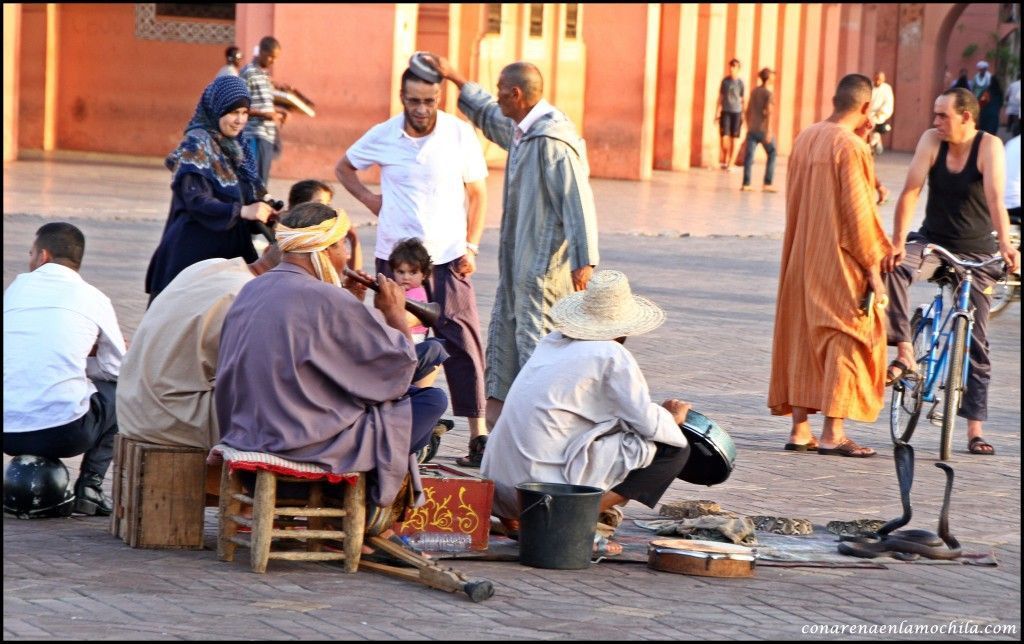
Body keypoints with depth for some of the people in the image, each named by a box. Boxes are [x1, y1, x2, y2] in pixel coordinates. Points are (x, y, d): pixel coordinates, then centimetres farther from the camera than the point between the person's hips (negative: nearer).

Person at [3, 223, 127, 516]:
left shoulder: (18, 286, 13)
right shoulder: (93, 298, 7)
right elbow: (116, 367, 14)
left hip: (8, 433, 4)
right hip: (64, 432, -4)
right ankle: (89, 485, 12)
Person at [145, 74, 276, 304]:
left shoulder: (233, 148, 13)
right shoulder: (196, 145, -10)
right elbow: (196, 201, -21)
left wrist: (264, 211, -3)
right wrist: (241, 211, -31)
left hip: (227, 250, 7)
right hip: (196, 249, -7)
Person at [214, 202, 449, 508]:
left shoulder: (251, 291, 6)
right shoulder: (326, 300, -19)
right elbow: (401, 364, -11)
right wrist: (395, 313, 6)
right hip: (309, 444, -9)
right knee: (432, 400, 2)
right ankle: (369, 506, 14)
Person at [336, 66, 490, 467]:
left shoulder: (460, 134, -3)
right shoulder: (382, 137, 1)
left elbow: (477, 193, 5)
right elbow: (343, 167, 19)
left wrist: (471, 246, -3)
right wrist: (368, 198, 3)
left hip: (448, 256, -2)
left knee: (461, 342, -8)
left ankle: (479, 434, -7)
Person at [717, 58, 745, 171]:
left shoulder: (740, 82, -1)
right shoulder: (725, 80, 3)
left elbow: (743, 99, 3)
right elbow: (720, 97, 9)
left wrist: (743, 115, 1)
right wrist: (718, 112, 4)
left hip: (736, 112, -1)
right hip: (725, 111, 1)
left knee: (733, 139, 1)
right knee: (724, 137, -6)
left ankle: (730, 163, 7)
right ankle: (724, 160, 17)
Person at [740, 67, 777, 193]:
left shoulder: (754, 91, 11)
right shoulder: (768, 93, -9)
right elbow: (768, 113, -15)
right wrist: (769, 131, -17)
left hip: (752, 129, 5)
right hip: (763, 129, -5)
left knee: (749, 155, 1)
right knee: (772, 154, 9)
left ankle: (746, 184, -5)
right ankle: (767, 183, 5)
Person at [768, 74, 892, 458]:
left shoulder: (804, 140, 8)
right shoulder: (851, 146, -15)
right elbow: (857, 211, -17)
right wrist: (872, 267, -12)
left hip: (802, 260, 7)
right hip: (841, 263, -7)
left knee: (802, 338, 11)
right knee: (846, 339, -1)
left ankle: (800, 429, 13)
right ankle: (833, 433, -4)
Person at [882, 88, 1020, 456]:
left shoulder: (989, 147, -16)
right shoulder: (932, 140, -8)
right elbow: (911, 191, -15)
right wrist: (898, 242, -27)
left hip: (976, 253, -2)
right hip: (933, 242, 2)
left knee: (976, 342, -1)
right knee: (892, 266, -32)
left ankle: (975, 429, 3)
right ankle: (905, 353, -27)